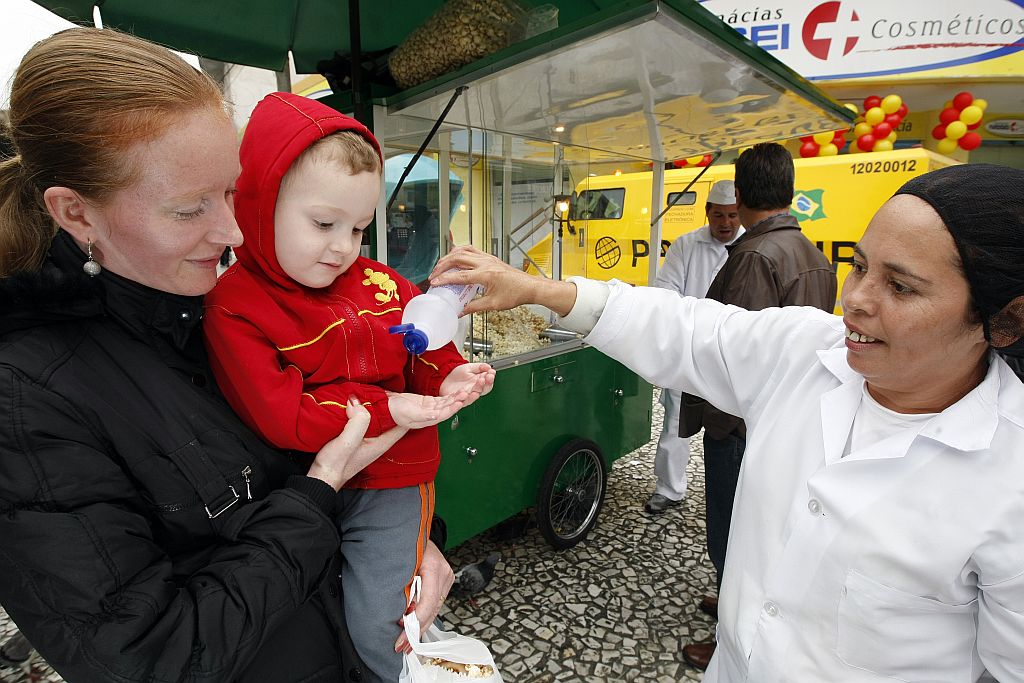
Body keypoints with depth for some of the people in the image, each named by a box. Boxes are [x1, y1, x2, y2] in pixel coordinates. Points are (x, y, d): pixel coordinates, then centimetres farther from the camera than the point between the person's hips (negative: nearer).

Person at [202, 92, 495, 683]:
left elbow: (425, 351, 5)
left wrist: (447, 377, -18)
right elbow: (277, 415, -20)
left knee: (373, 630, 5)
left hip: (389, 484, 1)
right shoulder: (235, 307, -14)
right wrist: (384, 409, -22)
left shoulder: (383, 286, -4)